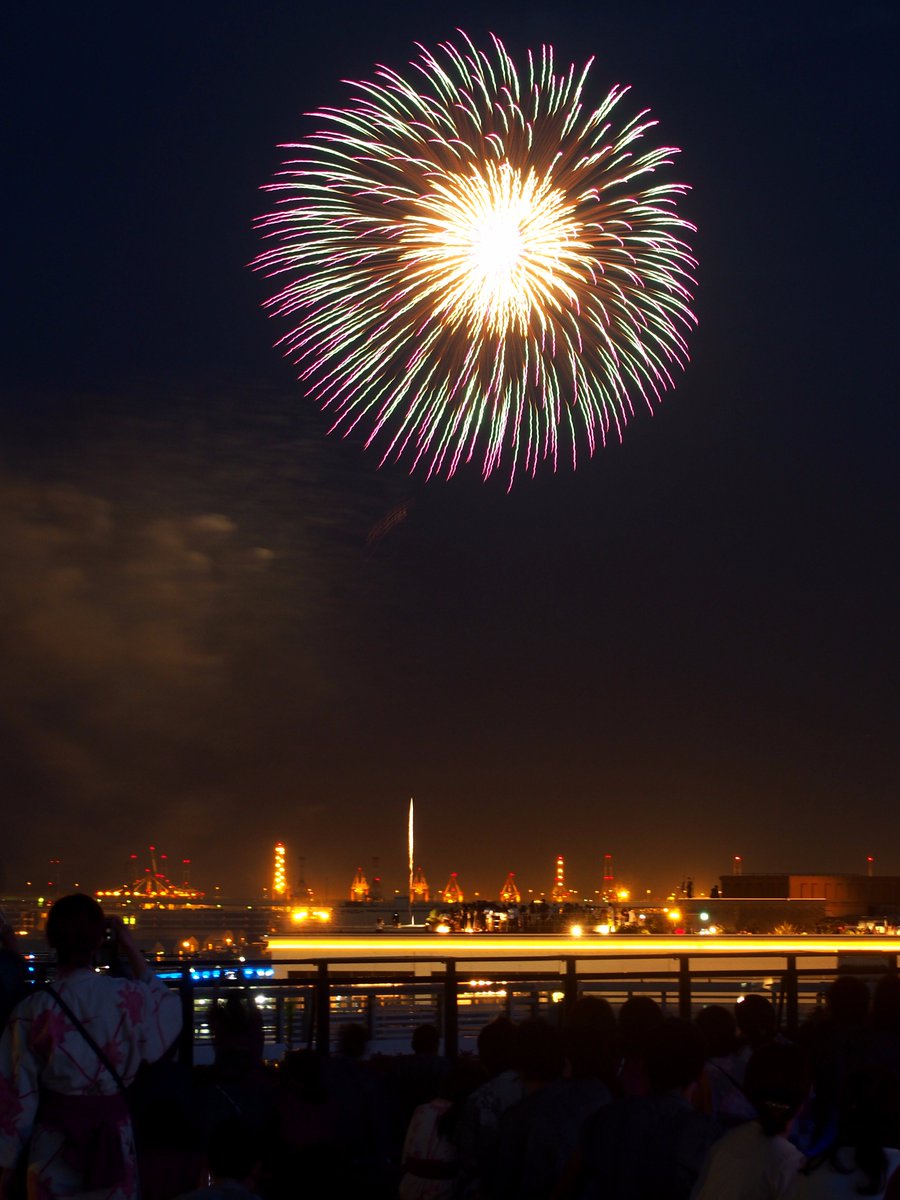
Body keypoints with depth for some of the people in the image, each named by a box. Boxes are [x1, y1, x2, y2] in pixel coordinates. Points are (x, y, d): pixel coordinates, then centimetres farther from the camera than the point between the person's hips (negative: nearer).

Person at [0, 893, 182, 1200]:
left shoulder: (34, 1009, -14)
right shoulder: (128, 996, -12)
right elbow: (168, 1008, 13)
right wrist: (132, 952, 11)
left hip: (53, 1146, -1)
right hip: (114, 1140, 1)